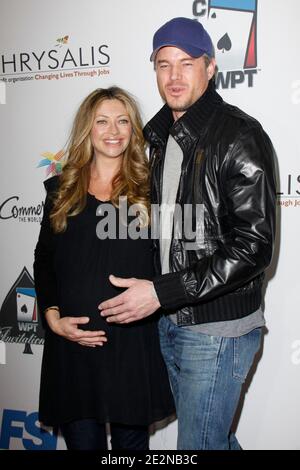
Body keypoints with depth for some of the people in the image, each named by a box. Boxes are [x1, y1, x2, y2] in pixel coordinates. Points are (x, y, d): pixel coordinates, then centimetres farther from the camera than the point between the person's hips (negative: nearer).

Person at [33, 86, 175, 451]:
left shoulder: (147, 188, 3)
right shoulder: (62, 189, 8)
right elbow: (43, 261, 9)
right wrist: (53, 317, -3)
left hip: (133, 339, -1)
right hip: (72, 341, 1)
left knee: (131, 437, 13)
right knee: (81, 439, 11)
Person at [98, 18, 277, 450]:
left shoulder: (239, 136, -16)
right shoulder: (157, 134, 8)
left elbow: (253, 247, -21)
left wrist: (162, 293, -23)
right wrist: (151, 292, 7)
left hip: (219, 327, -7)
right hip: (169, 321, 7)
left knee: (198, 444, 4)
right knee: (212, 434, 24)